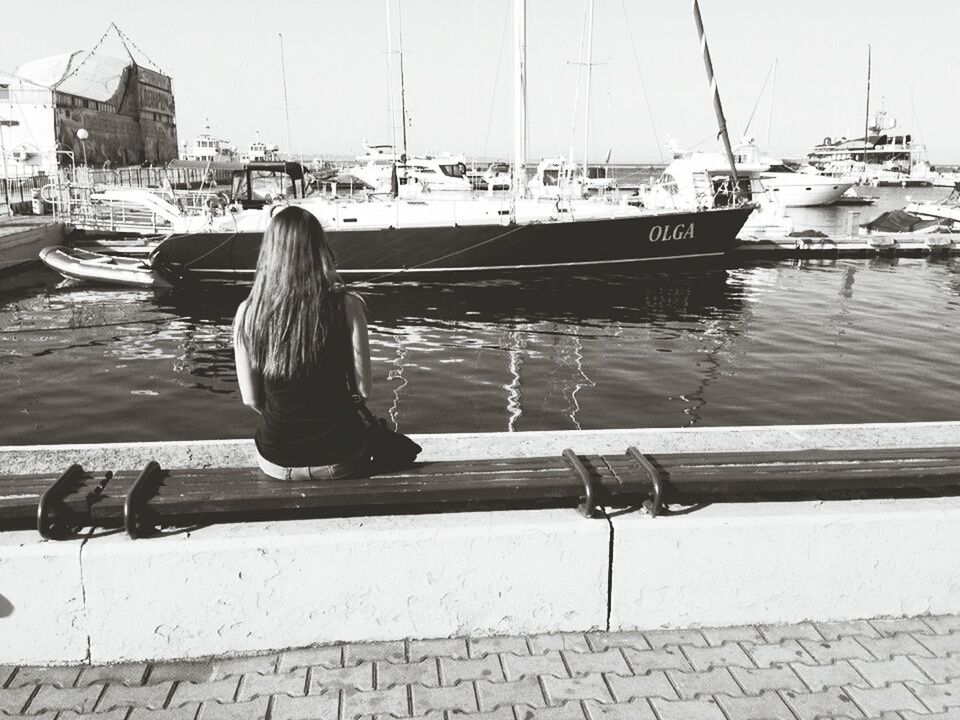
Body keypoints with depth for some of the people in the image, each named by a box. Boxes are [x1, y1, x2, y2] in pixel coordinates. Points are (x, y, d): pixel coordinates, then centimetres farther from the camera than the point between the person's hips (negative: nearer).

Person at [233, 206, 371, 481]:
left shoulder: (248, 313, -11)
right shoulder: (347, 306, -16)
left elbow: (251, 399, -4)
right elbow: (364, 388, -8)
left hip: (277, 461, 2)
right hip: (340, 457, -2)